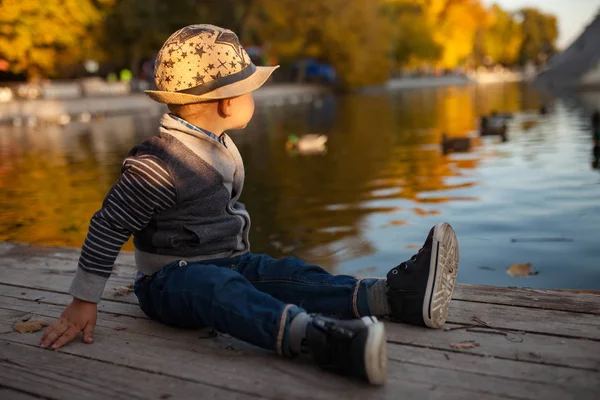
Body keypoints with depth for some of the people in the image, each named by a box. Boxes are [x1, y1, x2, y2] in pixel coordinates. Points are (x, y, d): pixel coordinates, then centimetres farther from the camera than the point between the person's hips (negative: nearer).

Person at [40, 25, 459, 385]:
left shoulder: (220, 146, 10)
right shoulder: (157, 164, -18)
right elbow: (107, 226, -15)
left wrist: (241, 263, 33)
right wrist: (84, 301, -12)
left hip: (227, 262, 8)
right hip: (169, 280, -8)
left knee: (288, 274, -17)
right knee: (216, 286, -39)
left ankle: (396, 294, -36)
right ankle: (322, 338, -67)